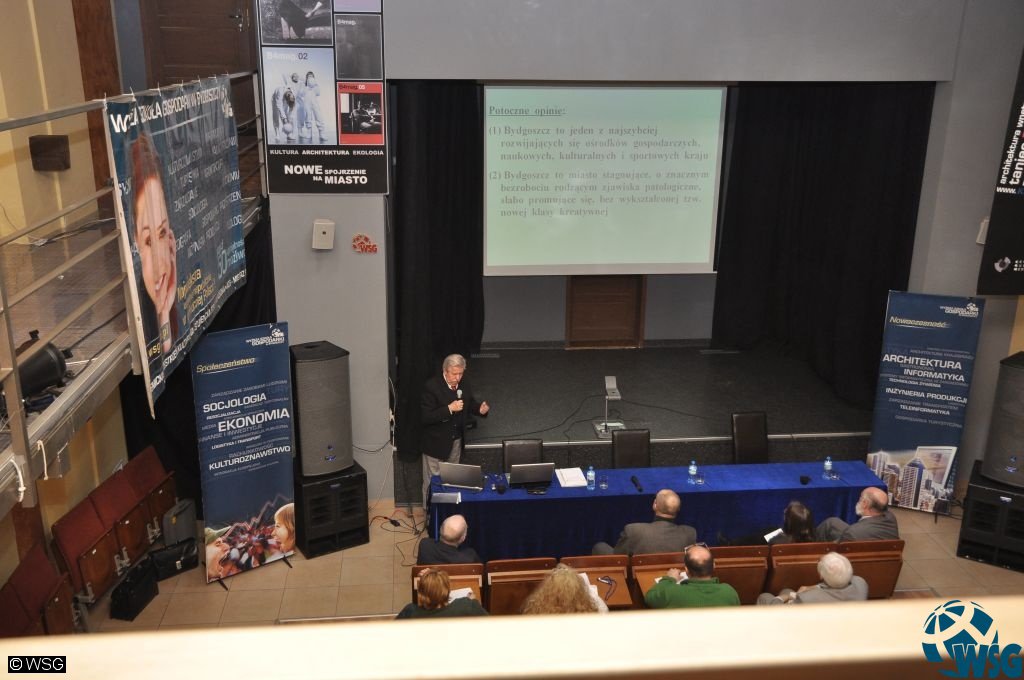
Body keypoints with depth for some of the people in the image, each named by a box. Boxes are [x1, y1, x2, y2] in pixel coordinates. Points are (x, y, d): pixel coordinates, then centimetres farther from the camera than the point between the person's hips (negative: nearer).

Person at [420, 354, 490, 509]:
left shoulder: (464, 385, -2)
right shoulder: (431, 386, -20)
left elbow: (470, 404, 16)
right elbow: (425, 417, -25)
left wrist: (480, 408, -8)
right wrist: (449, 409, -33)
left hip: (456, 440, 6)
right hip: (436, 442, -6)